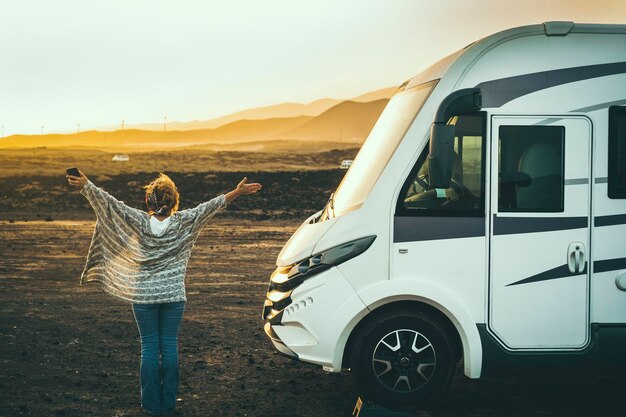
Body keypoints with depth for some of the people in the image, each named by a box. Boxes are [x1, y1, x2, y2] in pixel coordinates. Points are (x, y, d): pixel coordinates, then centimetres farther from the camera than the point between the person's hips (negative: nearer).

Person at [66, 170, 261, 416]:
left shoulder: (139, 222, -10)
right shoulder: (183, 223, -8)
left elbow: (110, 203, -11)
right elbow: (209, 207, -5)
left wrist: (86, 185, -4)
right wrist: (237, 193, 0)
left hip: (143, 296, 0)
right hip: (174, 296, 1)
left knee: (149, 349, 6)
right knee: (169, 347, 8)